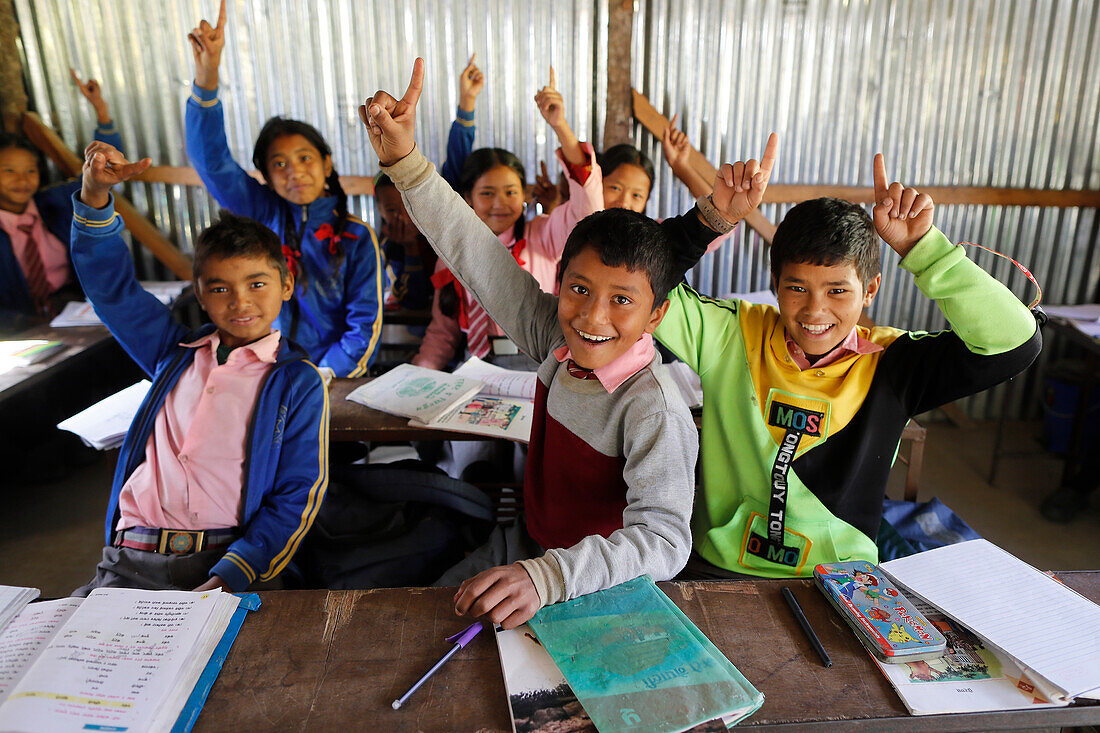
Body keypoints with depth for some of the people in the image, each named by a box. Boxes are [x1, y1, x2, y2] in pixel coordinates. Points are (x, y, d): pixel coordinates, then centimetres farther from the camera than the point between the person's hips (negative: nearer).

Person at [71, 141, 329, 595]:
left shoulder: (299, 382, 2)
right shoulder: (175, 353, 17)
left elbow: (297, 497, -4)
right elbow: (111, 286, 19)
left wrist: (228, 579, -16)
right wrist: (95, 192, 5)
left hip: (228, 558, -3)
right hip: (129, 560, 4)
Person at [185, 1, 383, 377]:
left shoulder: (356, 238, -2)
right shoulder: (264, 213, 6)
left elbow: (365, 326, -4)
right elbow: (210, 159, -6)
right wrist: (206, 74, -18)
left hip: (336, 378, -2)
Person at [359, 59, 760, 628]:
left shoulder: (653, 410, -30)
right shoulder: (557, 338, -11)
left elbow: (663, 539, -38)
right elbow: (476, 256, -9)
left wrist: (547, 576, -52)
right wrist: (403, 159, -14)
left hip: (595, 583, -6)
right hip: (524, 543, 6)